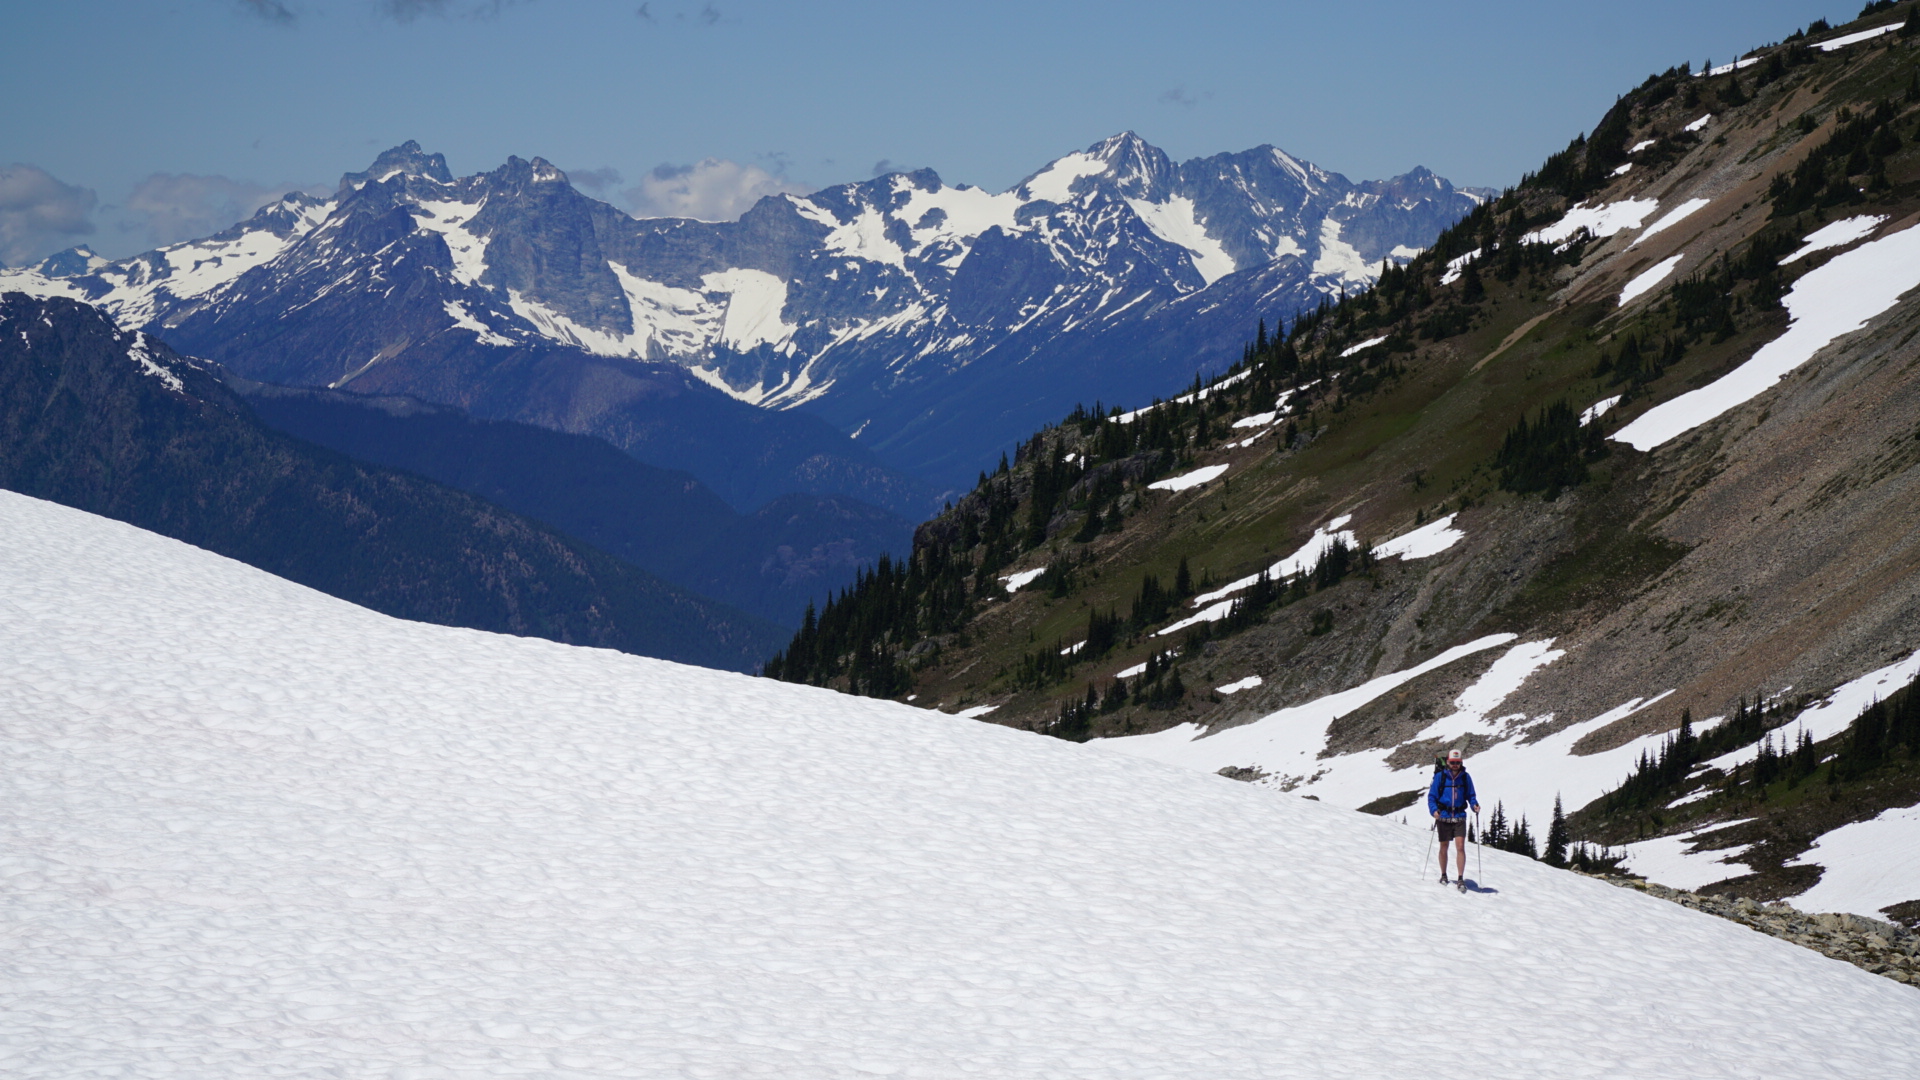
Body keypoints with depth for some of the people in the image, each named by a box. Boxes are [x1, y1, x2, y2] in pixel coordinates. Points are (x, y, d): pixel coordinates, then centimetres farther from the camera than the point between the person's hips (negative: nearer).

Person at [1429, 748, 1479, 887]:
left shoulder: (1465, 777, 4)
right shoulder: (1440, 776, -1)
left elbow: (1470, 795, 12)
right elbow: (1432, 796, 1)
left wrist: (1474, 805, -9)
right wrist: (1434, 810, -15)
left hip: (1459, 817, 0)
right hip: (1444, 817, 0)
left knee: (1460, 847, -12)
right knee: (1444, 848, 10)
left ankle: (1461, 878, -9)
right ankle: (1443, 875, 27)